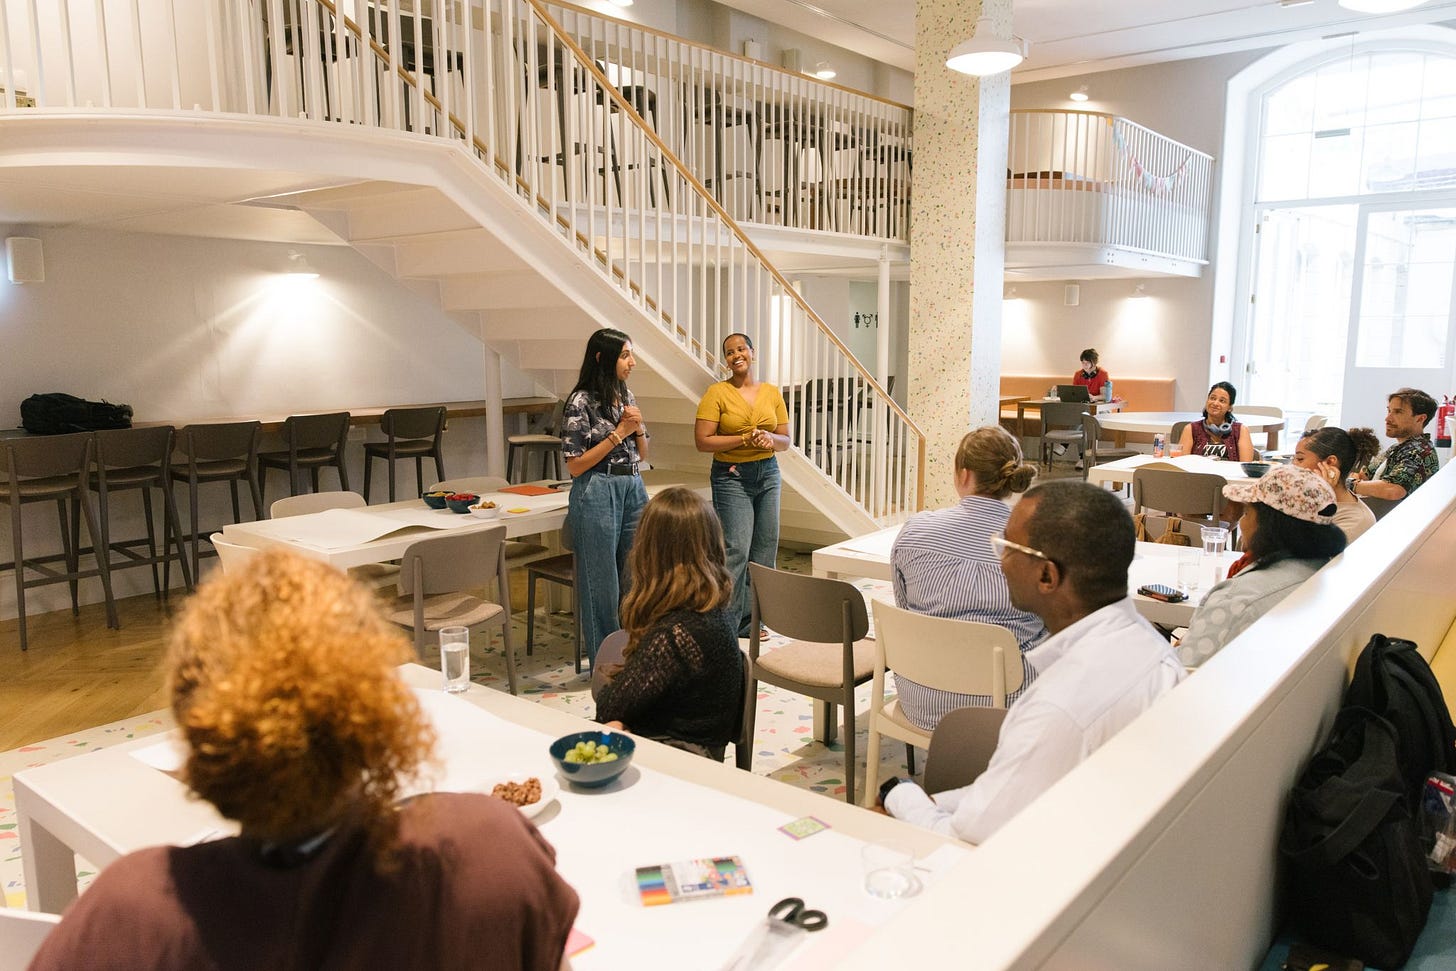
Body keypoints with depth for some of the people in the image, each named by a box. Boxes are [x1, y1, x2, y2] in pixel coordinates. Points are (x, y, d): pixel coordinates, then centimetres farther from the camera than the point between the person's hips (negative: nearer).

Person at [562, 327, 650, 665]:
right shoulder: (581, 402, -10)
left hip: (633, 490, 7)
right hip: (597, 494, -7)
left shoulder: (626, 397, 11)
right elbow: (575, 465, -13)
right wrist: (619, 433, -14)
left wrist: (637, 428, -4)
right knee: (601, 582, 1)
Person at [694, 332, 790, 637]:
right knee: (737, 549, -12)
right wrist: (746, 439, -17)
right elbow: (702, 441, -12)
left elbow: (785, 440, 11)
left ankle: (752, 621, 18)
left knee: (765, 548, 6)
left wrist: (770, 438, -12)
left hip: (767, 474, 5)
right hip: (732, 477, -5)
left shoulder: (772, 393, 7)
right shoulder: (717, 392, -6)